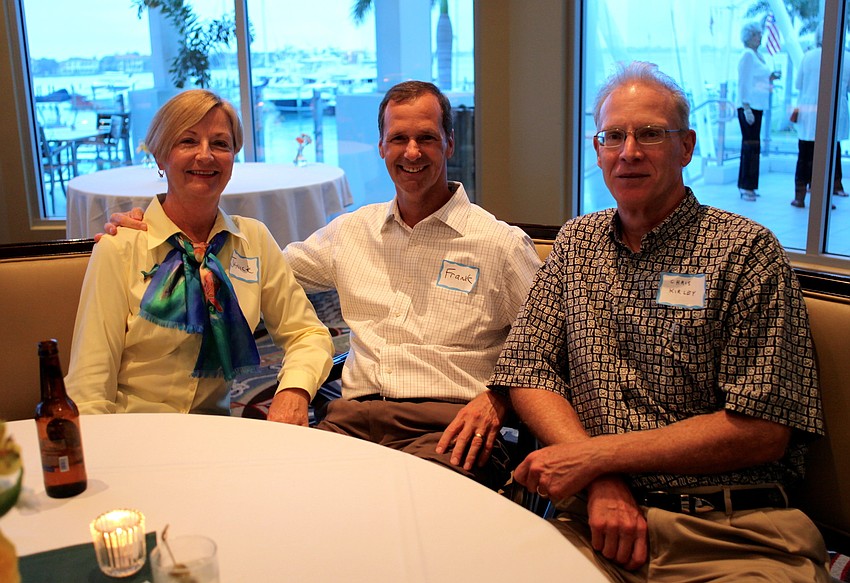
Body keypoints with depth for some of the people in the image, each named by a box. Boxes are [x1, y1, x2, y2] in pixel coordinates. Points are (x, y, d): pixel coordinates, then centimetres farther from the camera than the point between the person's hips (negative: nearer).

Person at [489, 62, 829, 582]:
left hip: (730, 532, -1)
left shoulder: (746, 251, 0)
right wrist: (601, 482, -9)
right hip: (589, 519, 2)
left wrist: (595, 454, -12)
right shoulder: (576, 242, 14)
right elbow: (528, 370, 8)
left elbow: (761, 429, -6)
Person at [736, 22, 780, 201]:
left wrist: (771, 77, 6)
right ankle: (746, 188, -5)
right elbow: (743, 83, -16)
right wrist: (746, 108, -21)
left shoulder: (758, 55, 17)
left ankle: (746, 186, 16)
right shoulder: (747, 55, -10)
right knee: (751, 145, -9)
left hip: (757, 106, 9)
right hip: (748, 107, -9)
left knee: (750, 146, 11)